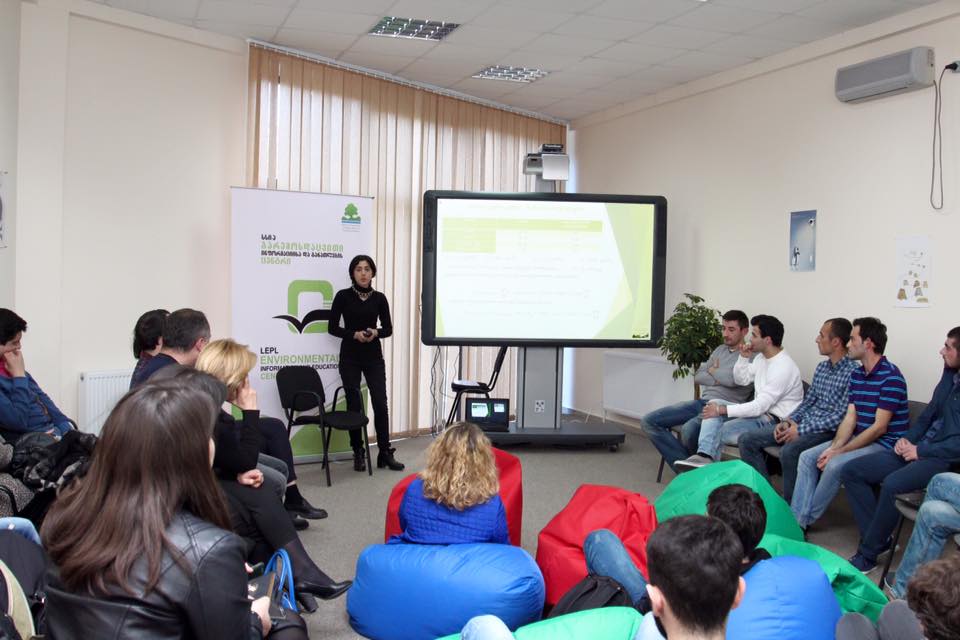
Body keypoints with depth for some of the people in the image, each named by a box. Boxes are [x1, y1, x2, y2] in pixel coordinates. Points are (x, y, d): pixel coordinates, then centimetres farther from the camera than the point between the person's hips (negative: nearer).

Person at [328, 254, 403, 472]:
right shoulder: (343, 296, -2)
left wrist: (375, 333, -14)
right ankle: (358, 454, 14)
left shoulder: (379, 298, 4)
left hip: (374, 357, 2)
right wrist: (354, 334, -17)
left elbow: (388, 329, 7)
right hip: (350, 357, -2)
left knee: (380, 403, -5)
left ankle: (385, 453, 3)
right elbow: (332, 327, -2)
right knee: (354, 405, 1)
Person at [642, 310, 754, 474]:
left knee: (688, 429, -39)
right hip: (702, 402, 8)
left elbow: (733, 379, -19)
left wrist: (713, 371, 2)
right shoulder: (720, 350, 21)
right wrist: (718, 379, -4)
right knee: (649, 421, -6)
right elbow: (698, 376, 14)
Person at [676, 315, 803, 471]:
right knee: (715, 404, -11)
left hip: (775, 420, -9)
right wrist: (744, 358, 1)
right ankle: (704, 455, -27)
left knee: (718, 433, -20)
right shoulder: (762, 357, 8)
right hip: (760, 411, 9)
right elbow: (741, 379, 21)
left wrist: (722, 410, -24)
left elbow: (760, 406, -26)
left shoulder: (784, 367, -23)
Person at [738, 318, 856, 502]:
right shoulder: (822, 367, 15)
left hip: (827, 431, -8)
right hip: (803, 423, 9)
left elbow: (841, 417, -18)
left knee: (789, 451, -37)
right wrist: (789, 421, 0)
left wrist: (801, 430, -18)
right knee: (746, 440, -4)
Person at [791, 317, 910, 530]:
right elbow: (850, 418, 5)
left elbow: (879, 427, -20)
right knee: (807, 457, -6)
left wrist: (840, 451, -19)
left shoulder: (891, 377, -18)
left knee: (835, 465, -29)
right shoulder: (856, 374, 9)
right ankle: (795, 520, -12)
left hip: (884, 443, -8)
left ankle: (805, 520, -12)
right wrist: (834, 447, -12)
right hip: (859, 438, 8)